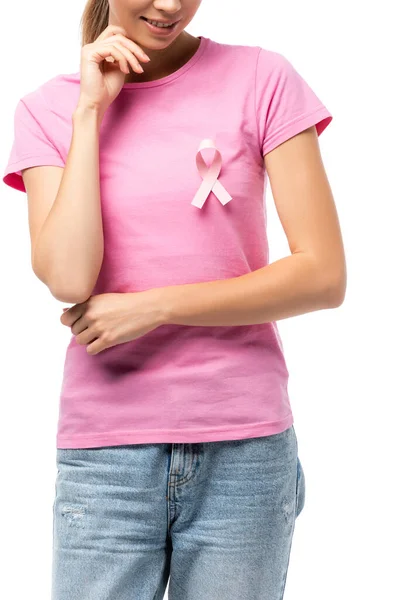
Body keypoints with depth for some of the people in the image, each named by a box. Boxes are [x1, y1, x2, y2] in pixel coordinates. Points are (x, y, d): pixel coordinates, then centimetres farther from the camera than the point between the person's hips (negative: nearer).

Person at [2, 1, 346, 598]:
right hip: (105, 454, 1)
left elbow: (324, 276, -7)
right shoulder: (49, 108, 4)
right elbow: (69, 279, -11)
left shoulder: (262, 78, -2)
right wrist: (90, 112, -8)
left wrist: (153, 308, -10)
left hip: (245, 445, 0)